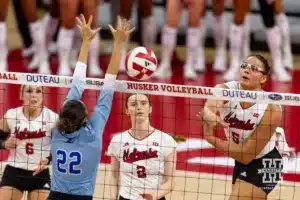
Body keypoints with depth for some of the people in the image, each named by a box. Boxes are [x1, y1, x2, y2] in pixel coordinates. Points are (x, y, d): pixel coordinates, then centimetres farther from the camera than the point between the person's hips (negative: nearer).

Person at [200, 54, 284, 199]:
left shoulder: (271, 110, -29)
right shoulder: (225, 90, -18)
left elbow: (246, 155, -27)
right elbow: (208, 107, -43)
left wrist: (210, 137, -36)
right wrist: (210, 116, -68)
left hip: (264, 166, -6)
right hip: (241, 162, 6)